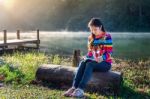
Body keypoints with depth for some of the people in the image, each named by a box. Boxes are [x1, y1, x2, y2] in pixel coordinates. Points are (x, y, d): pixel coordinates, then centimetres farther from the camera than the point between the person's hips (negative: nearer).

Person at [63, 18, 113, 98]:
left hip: (105, 63, -5)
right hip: (93, 61, 5)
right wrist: (87, 58, -3)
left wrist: (102, 58, -33)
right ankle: (74, 87, -39)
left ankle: (81, 89, -45)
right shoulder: (91, 38, 12)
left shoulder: (107, 37, -8)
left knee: (90, 64, -34)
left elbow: (109, 52, -14)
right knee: (82, 63, -26)